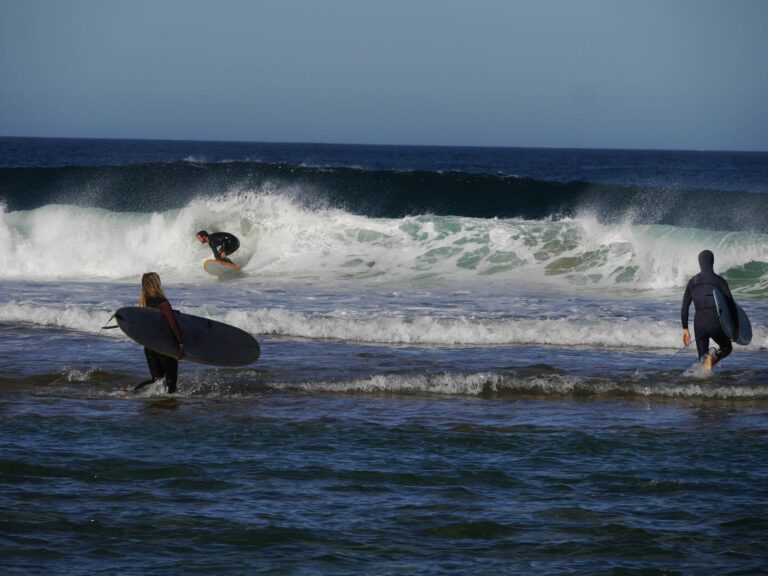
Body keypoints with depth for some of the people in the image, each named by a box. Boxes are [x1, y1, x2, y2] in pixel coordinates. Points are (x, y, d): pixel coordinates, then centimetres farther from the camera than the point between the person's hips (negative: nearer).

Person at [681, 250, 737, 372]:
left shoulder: (692, 282, 8)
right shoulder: (719, 280, -2)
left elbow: (684, 308, 9)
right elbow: (731, 304, -6)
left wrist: (685, 329, 16)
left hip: (699, 325, 3)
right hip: (716, 323, -3)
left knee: (703, 358, 15)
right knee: (727, 348, 20)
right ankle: (714, 356, -15)